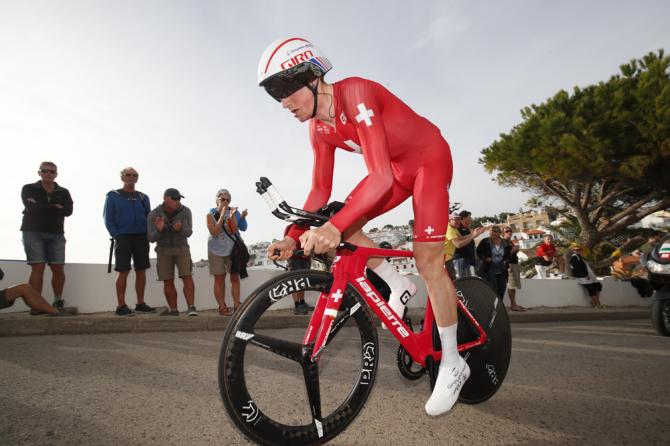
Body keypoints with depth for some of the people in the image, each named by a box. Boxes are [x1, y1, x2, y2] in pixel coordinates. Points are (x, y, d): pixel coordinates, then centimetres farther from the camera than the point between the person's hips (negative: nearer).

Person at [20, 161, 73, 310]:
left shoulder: (63, 192, 11)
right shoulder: (28, 189, 6)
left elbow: (68, 211, -7)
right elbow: (32, 208, -12)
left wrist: (42, 208, -10)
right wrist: (56, 207, -7)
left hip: (56, 235, 2)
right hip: (33, 232, -2)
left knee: (58, 269, -3)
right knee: (38, 268, -10)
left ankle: (58, 301, 9)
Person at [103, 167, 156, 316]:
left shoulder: (143, 197, 15)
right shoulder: (113, 196, 5)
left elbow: (149, 218, 16)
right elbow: (108, 218, 0)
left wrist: (148, 234, 1)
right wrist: (116, 236, -11)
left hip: (141, 238, 4)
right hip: (123, 237, -4)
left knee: (141, 271, 4)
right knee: (123, 271, -6)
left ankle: (140, 304, 12)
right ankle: (121, 306, 0)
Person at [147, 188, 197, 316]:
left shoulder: (185, 211, -15)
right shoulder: (153, 215, -16)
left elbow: (188, 233, -20)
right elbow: (152, 238, -15)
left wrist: (180, 228, -43)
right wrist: (159, 229, -37)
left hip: (181, 248, 0)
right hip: (163, 250, 0)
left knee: (187, 277, -14)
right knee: (168, 281, -2)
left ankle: (191, 308, -15)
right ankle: (174, 310, 8)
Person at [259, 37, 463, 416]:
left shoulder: (355, 95, -31)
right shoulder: (319, 129, -7)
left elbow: (380, 176, -40)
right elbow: (321, 191, -4)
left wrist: (335, 227, -50)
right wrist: (294, 237, -16)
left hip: (430, 159, -7)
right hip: (398, 169, 7)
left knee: (428, 260, -13)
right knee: (344, 227, -9)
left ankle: (453, 364, 2)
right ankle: (399, 285, 11)